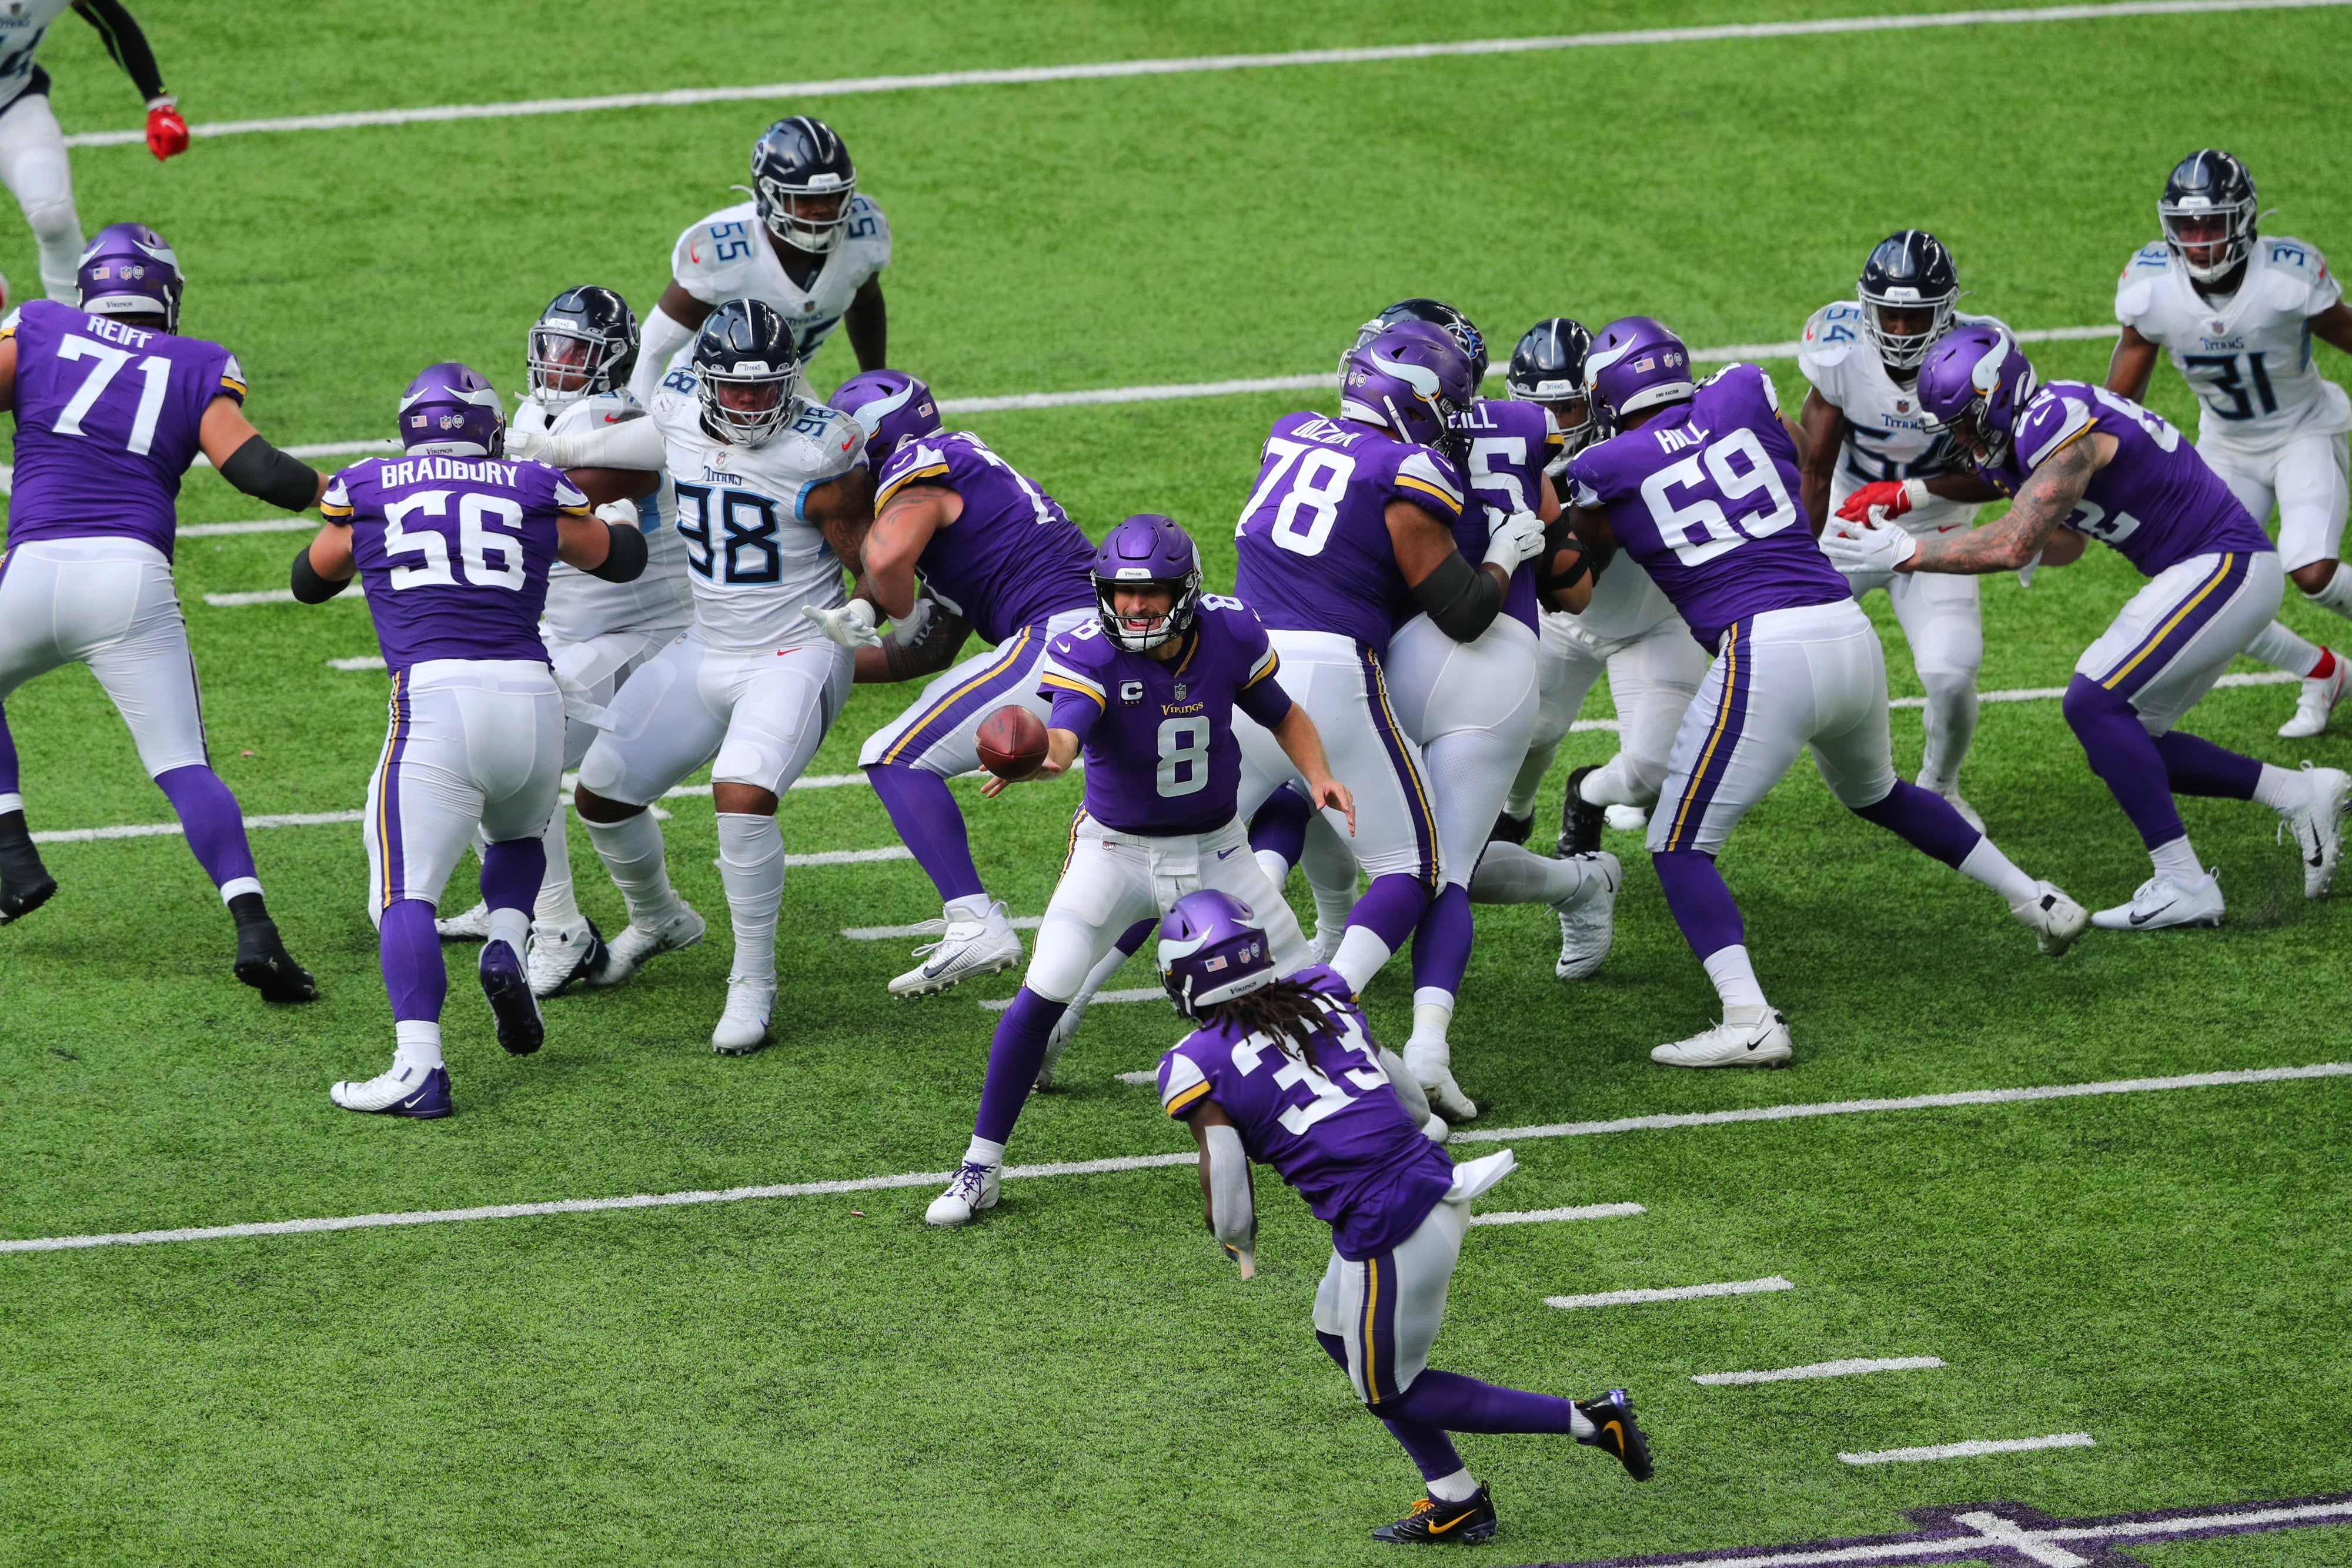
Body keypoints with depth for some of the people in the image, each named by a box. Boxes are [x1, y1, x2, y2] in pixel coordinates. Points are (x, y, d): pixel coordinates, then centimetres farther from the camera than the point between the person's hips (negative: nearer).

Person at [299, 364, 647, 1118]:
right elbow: (620, 560, 34)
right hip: (533, 696, 3)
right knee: (518, 838, 32)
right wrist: (620, 512, 57)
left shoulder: (368, 491, 13)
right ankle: (508, 944, 3)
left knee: (406, 892, -5)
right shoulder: (535, 492, 15)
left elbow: (312, 579, 33)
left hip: (436, 696, -3)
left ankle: (419, 1068, -22)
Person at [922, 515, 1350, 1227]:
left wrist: (1319, 774, -14)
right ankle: (980, 1167, -5)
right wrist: (1039, 758, -67)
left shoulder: (1230, 635, -13)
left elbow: (1282, 714, 4)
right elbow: (1064, 733, -43)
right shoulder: (1089, 654, -24)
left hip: (1215, 849, 3)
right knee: (1041, 995, -16)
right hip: (1114, 850, -3)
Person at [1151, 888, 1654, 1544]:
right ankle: (1454, 1504, 32)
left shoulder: (1199, 1067, -6)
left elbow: (1230, 1204, -5)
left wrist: (1237, 1247, 18)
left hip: (1387, 1235, -7)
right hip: (1437, 1188, 7)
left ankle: (1589, 1420, 9)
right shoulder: (1323, 999, 10)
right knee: (1337, 1334, 28)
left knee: (1390, 1391, 16)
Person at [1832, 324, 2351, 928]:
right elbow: (2065, 544, 24)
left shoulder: (2062, 430, -22)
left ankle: (2183, 885, -15)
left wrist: (1906, 554, -20)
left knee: (2094, 702, -17)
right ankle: (2299, 794, 16)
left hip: (2228, 567, -10)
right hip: (2219, 571, 10)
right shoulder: (2031, 431, 9)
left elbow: (2013, 547, -30)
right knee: (2123, 742, 9)